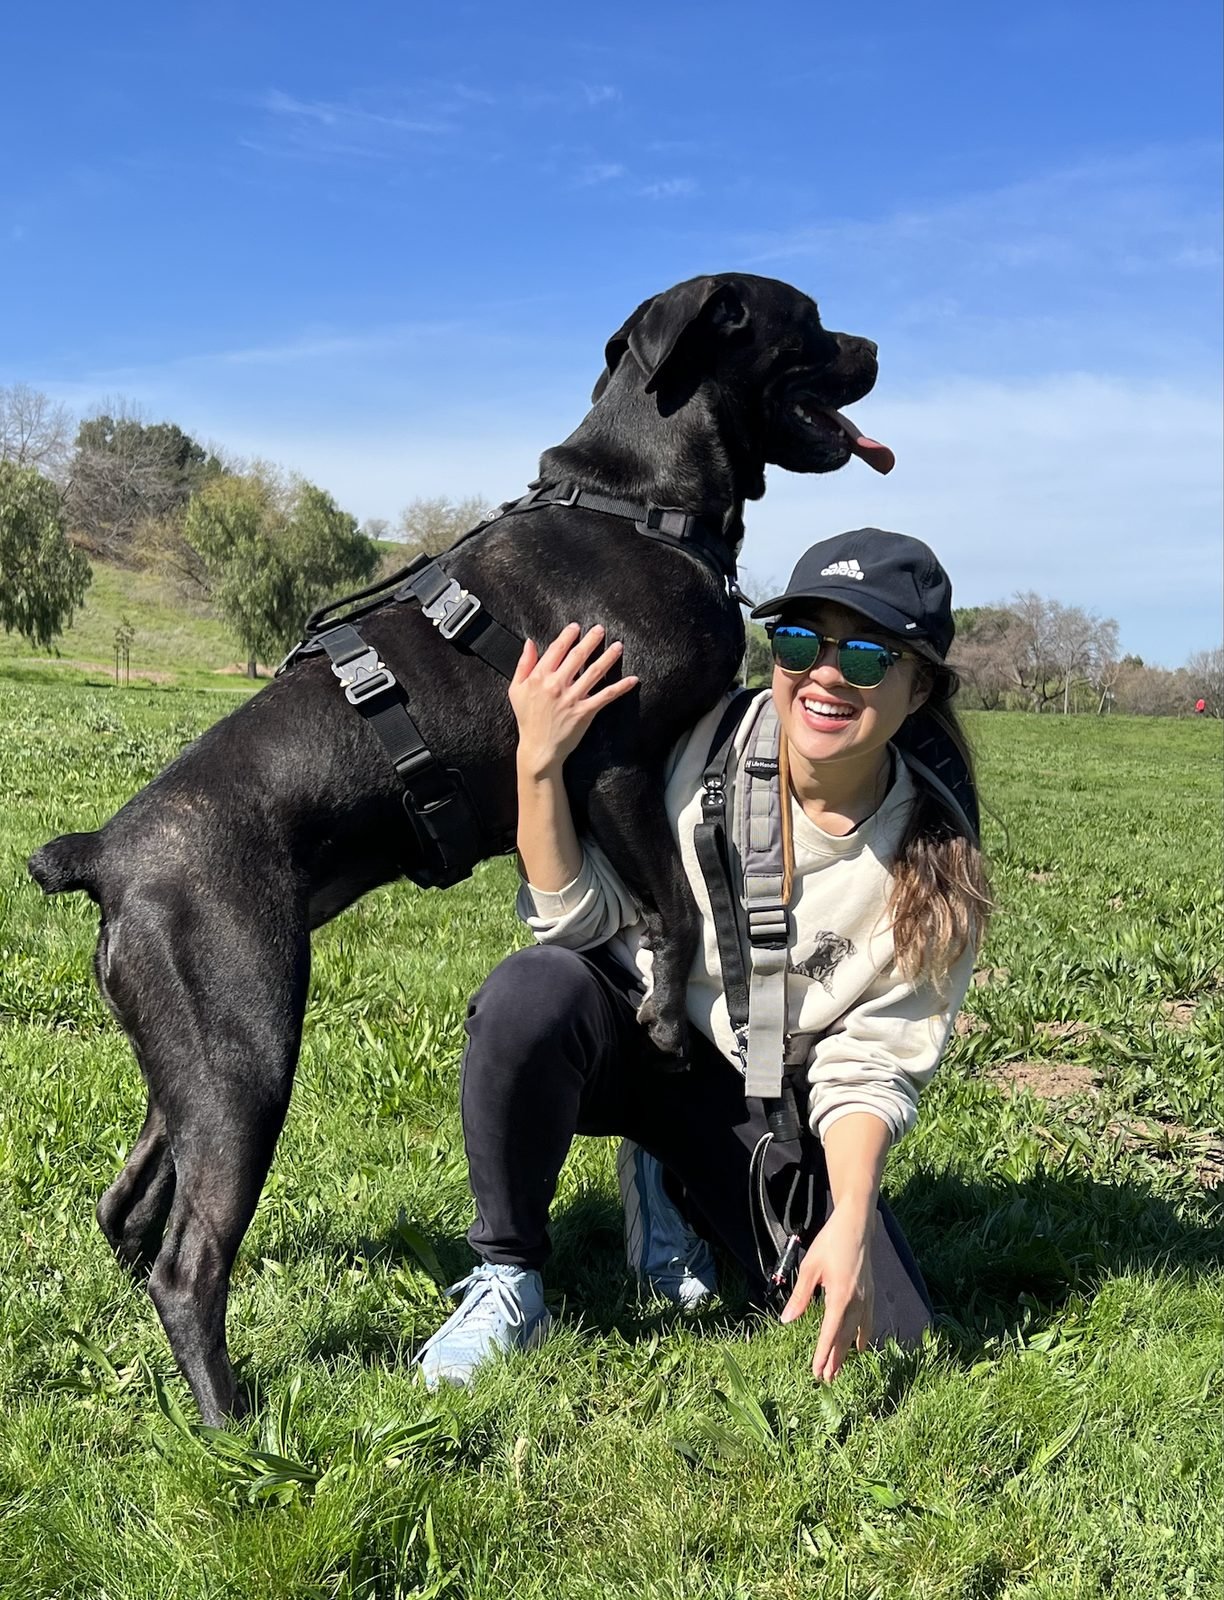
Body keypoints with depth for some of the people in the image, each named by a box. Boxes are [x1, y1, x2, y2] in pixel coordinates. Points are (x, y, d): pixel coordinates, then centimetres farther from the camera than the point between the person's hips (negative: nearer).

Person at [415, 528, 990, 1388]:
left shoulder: (933, 862, -13)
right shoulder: (701, 737, -18)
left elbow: (868, 1063, -10)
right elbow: (577, 918, -16)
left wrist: (851, 1222, -24)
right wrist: (539, 763, -31)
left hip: (756, 1101, 2)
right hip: (626, 1026, -2)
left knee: (886, 1329, -12)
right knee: (535, 989, -37)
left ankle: (674, 1184, 15)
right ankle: (506, 1280, -12)